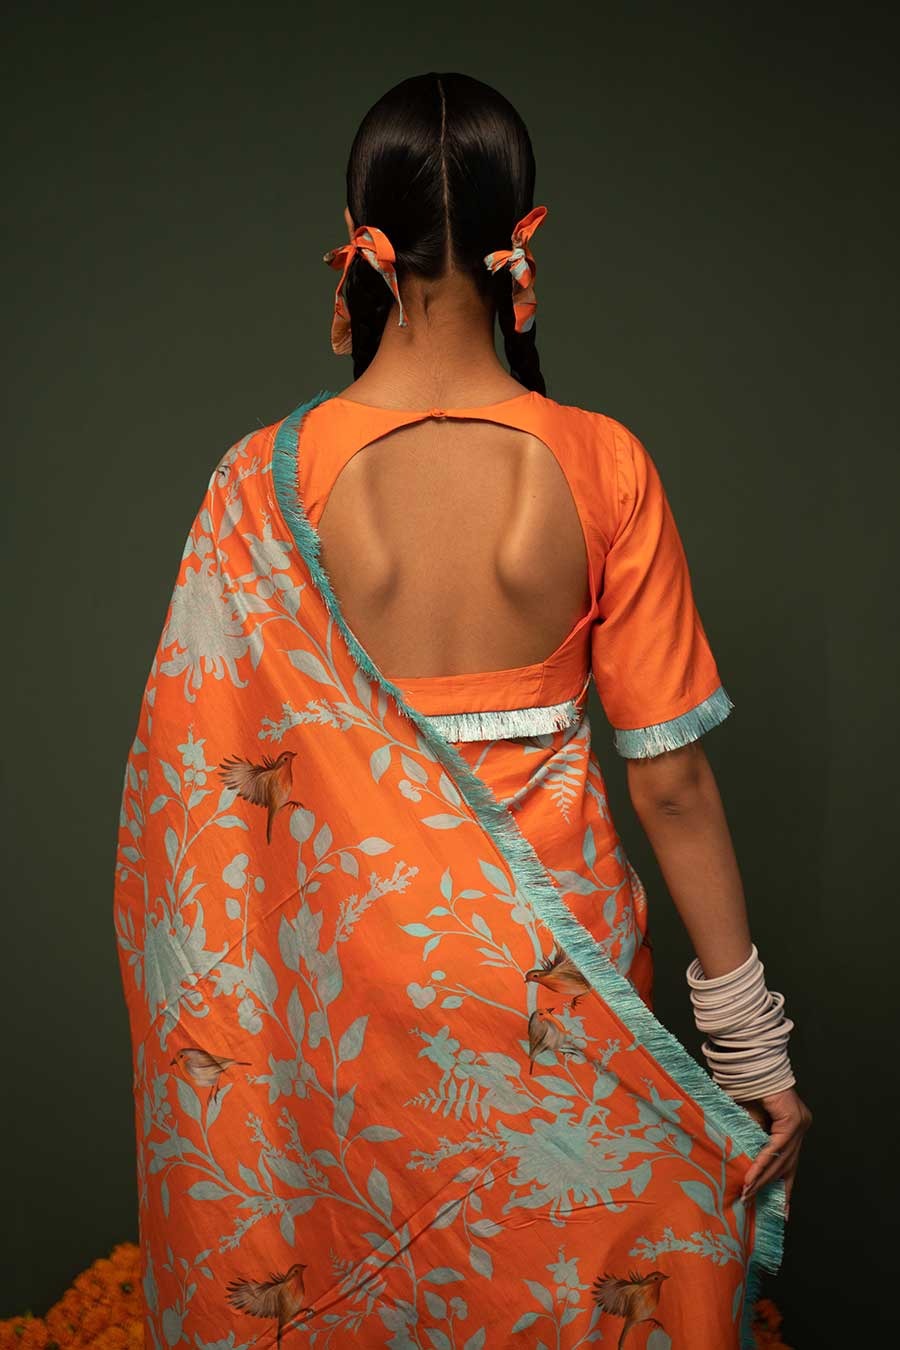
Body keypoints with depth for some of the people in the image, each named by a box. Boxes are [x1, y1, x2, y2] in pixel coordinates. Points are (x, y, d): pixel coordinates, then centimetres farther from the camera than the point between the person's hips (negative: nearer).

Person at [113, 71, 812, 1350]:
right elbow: (672, 775, -11)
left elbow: (206, 786, -9)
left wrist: (220, 1036, 5)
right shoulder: (602, 468, -14)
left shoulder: (267, 482, -13)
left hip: (358, 949, 1)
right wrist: (753, 1042, -2)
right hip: (558, 951, 0)